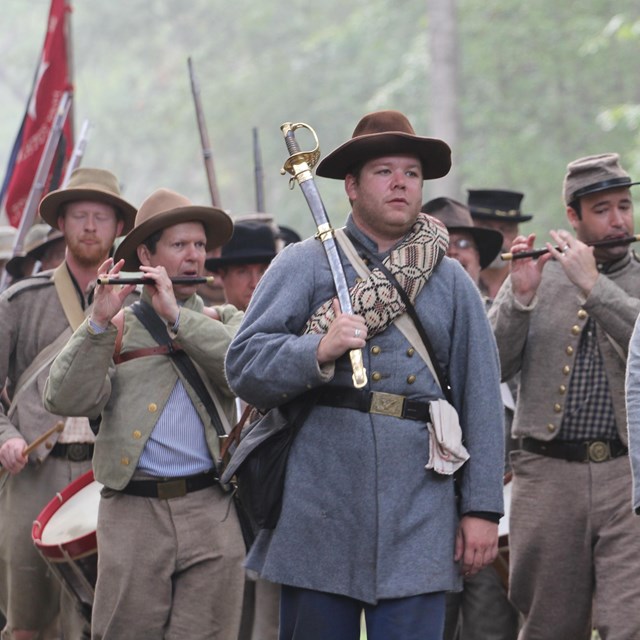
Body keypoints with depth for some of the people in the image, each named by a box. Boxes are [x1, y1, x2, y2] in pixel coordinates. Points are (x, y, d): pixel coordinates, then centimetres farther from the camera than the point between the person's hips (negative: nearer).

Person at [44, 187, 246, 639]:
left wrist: (177, 314, -11)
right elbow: (67, 399, -4)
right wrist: (99, 322, -14)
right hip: (133, 517, -1)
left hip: (211, 514, 1)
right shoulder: (116, 330, 12)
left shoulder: (223, 321, 16)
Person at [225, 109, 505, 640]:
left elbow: (482, 401, 10)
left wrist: (482, 509, 3)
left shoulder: (452, 283, 13)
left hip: (419, 517, 1)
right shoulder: (304, 266, 6)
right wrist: (320, 350, -19)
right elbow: (244, 367, -2)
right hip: (319, 513, -1)